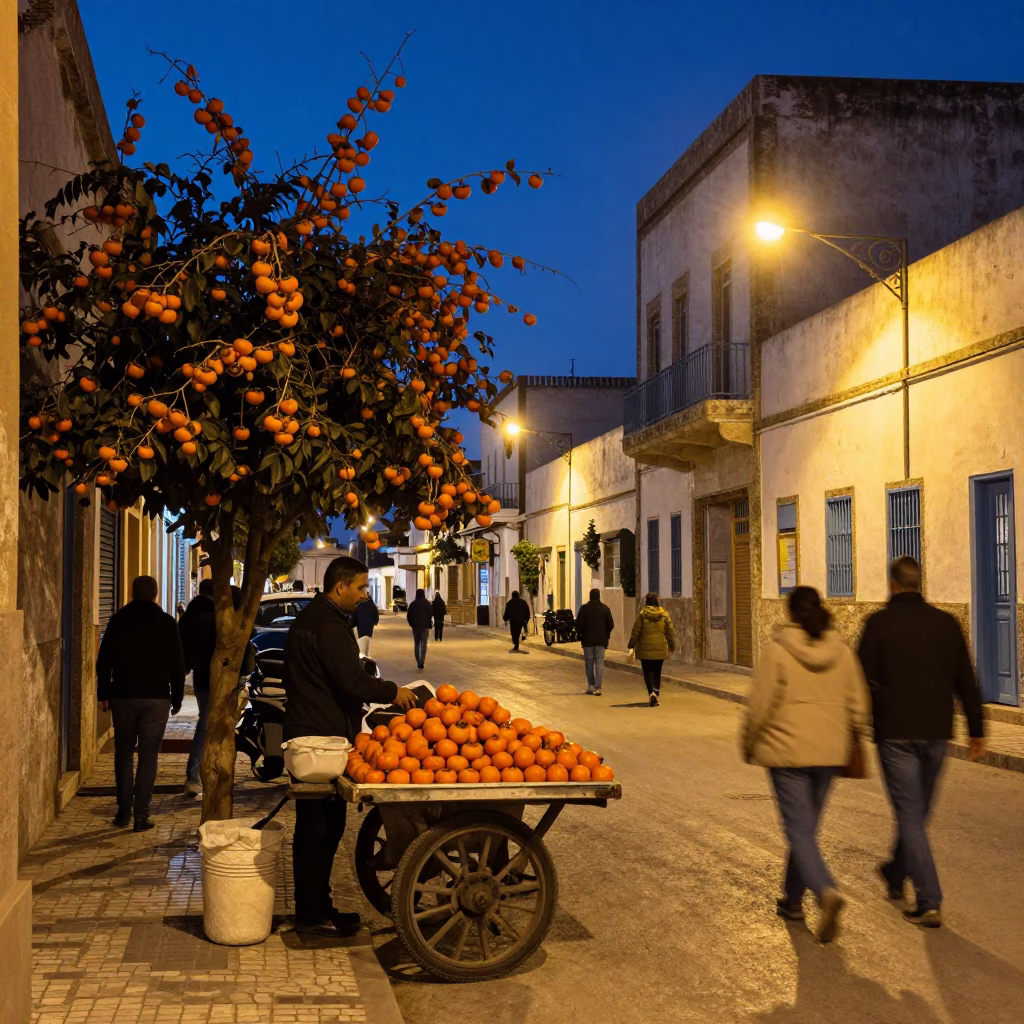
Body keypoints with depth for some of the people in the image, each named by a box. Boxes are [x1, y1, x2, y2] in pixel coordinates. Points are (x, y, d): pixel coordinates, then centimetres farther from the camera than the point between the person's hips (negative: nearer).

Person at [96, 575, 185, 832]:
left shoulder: (118, 620, 2)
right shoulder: (166, 622, 0)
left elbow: (104, 661, 3)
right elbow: (177, 664, 1)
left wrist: (103, 693, 9)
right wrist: (177, 696, 8)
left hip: (123, 696, 1)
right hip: (156, 697, -1)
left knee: (124, 754, 13)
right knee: (148, 756, 0)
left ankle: (124, 812, 13)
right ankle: (141, 816, -3)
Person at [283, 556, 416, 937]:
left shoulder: (309, 619, 18)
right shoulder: (330, 626, -16)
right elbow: (352, 681, -24)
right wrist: (392, 692, -9)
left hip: (306, 732, 11)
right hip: (324, 736, -11)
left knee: (315, 826, 15)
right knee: (320, 828, -5)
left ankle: (313, 906, 22)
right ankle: (313, 914, 1)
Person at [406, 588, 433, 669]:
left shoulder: (413, 604, 1)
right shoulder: (427, 604, -5)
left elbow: (408, 616, 1)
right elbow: (431, 614, -8)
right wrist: (429, 624, 7)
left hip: (415, 627, 2)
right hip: (425, 627, -2)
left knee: (416, 644, 14)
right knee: (423, 644, -2)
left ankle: (418, 662, 15)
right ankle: (421, 661, -17)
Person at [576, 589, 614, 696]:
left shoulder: (584, 608, -4)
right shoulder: (605, 609, 0)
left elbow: (578, 624, -7)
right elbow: (611, 625, 0)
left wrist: (579, 634, 9)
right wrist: (606, 634, 16)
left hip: (588, 640, 0)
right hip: (601, 640, 1)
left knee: (589, 663, 11)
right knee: (599, 663, -1)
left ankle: (591, 685, 12)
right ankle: (598, 687, -11)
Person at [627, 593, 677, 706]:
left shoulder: (642, 614, -6)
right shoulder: (664, 615, 1)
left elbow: (635, 632, -5)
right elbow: (671, 631, 4)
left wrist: (631, 646, 3)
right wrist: (672, 646, 14)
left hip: (645, 649, -2)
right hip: (660, 649, 2)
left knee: (647, 672, 8)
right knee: (657, 672, 10)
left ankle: (651, 693, -6)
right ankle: (655, 692, -9)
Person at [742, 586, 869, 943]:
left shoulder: (777, 650, -11)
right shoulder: (842, 652, 2)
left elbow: (759, 706, -9)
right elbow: (858, 707, 5)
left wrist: (749, 746, 6)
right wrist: (849, 744, 20)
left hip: (787, 753, -5)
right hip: (829, 753, 5)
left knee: (799, 831, -2)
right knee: (806, 828, 18)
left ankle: (826, 891, -24)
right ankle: (793, 898, 28)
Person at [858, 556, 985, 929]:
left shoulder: (879, 623, -7)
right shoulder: (946, 623, 3)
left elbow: (862, 682, -7)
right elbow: (966, 682, 5)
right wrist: (976, 730, 12)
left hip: (895, 732, -4)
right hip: (936, 733, 4)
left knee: (909, 814, -1)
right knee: (917, 810, 20)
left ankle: (929, 902, -7)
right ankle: (895, 874, 40)